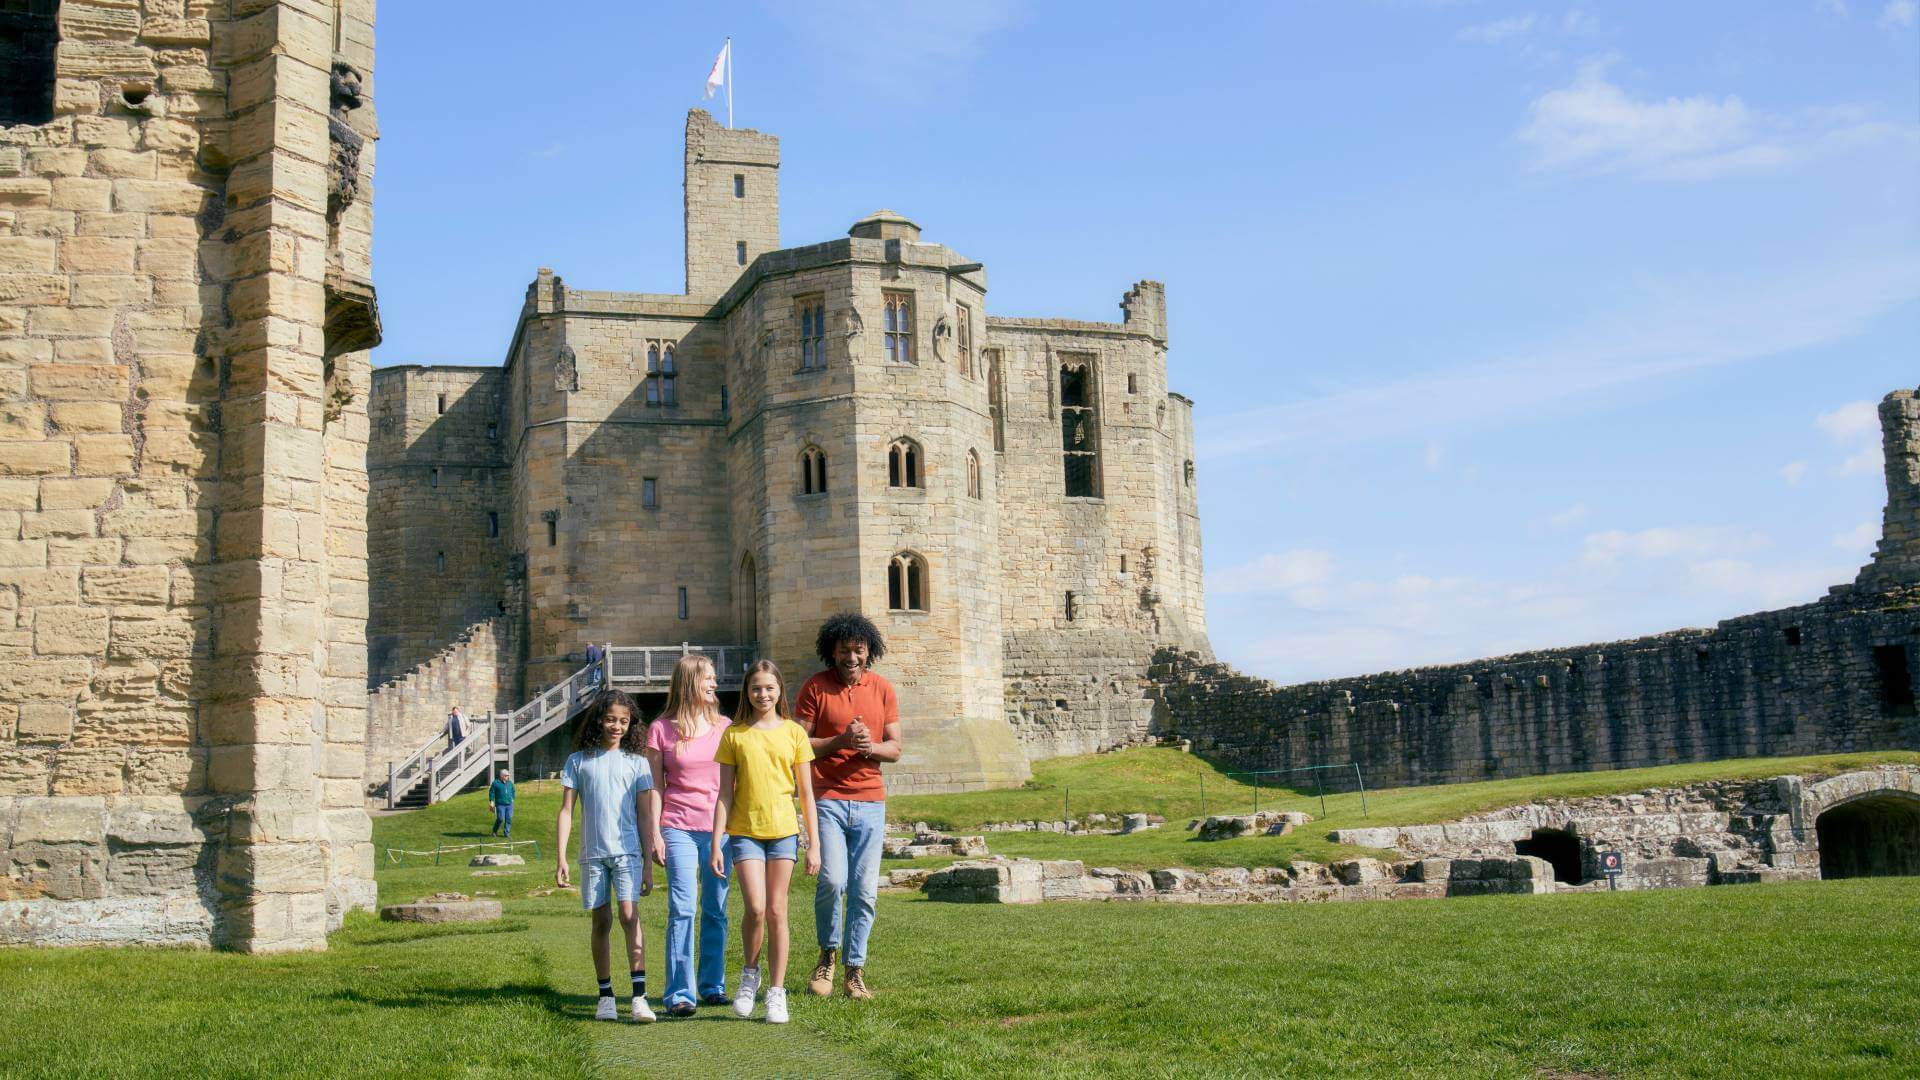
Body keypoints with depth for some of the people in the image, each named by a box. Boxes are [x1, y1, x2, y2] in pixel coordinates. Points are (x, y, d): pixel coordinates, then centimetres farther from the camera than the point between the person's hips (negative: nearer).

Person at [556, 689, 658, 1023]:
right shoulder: (579, 761, 7)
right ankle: (606, 996, 15)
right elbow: (566, 811, 6)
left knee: (630, 916, -14)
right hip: (593, 854, 1)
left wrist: (648, 863, 4)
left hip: (627, 851, -1)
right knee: (601, 922, 6)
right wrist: (560, 858, -1)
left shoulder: (636, 763, 7)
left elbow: (645, 815, 8)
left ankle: (640, 996, -16)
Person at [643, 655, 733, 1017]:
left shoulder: (725, 728, 9)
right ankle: (679, 993, -7)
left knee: (716, 910, 6)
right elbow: (655, 787, 4)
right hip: (679, 828, -2)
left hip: (720, 828, 3)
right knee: (682, 909, -9)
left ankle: (713, 985, 17)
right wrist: (655, 833, -1)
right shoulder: (661, 729, 3)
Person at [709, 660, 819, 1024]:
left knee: (777, 912, 2)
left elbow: (806, 793, 7)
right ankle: (749, 973, 13)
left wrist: (814, 844, 4)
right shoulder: (734, 735, 3)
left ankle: (777, 992, 12)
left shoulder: (793, 733, 5)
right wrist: (715, 844, -1)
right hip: (744, 831, -1)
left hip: (783, 830, 1)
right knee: (755, 908, -13)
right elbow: (725, 794, 4)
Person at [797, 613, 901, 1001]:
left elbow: (895, 748, 10)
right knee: (832, 880, -15)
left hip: (871, 802, 3)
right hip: (828, 798, -3)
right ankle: (828, 954, 10)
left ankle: (855, 971, 12)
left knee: (864, 890, 1)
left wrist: (870, 747, -12)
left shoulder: (882, 689, 9)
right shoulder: (815, 688, 1)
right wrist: (841, 741, -16)